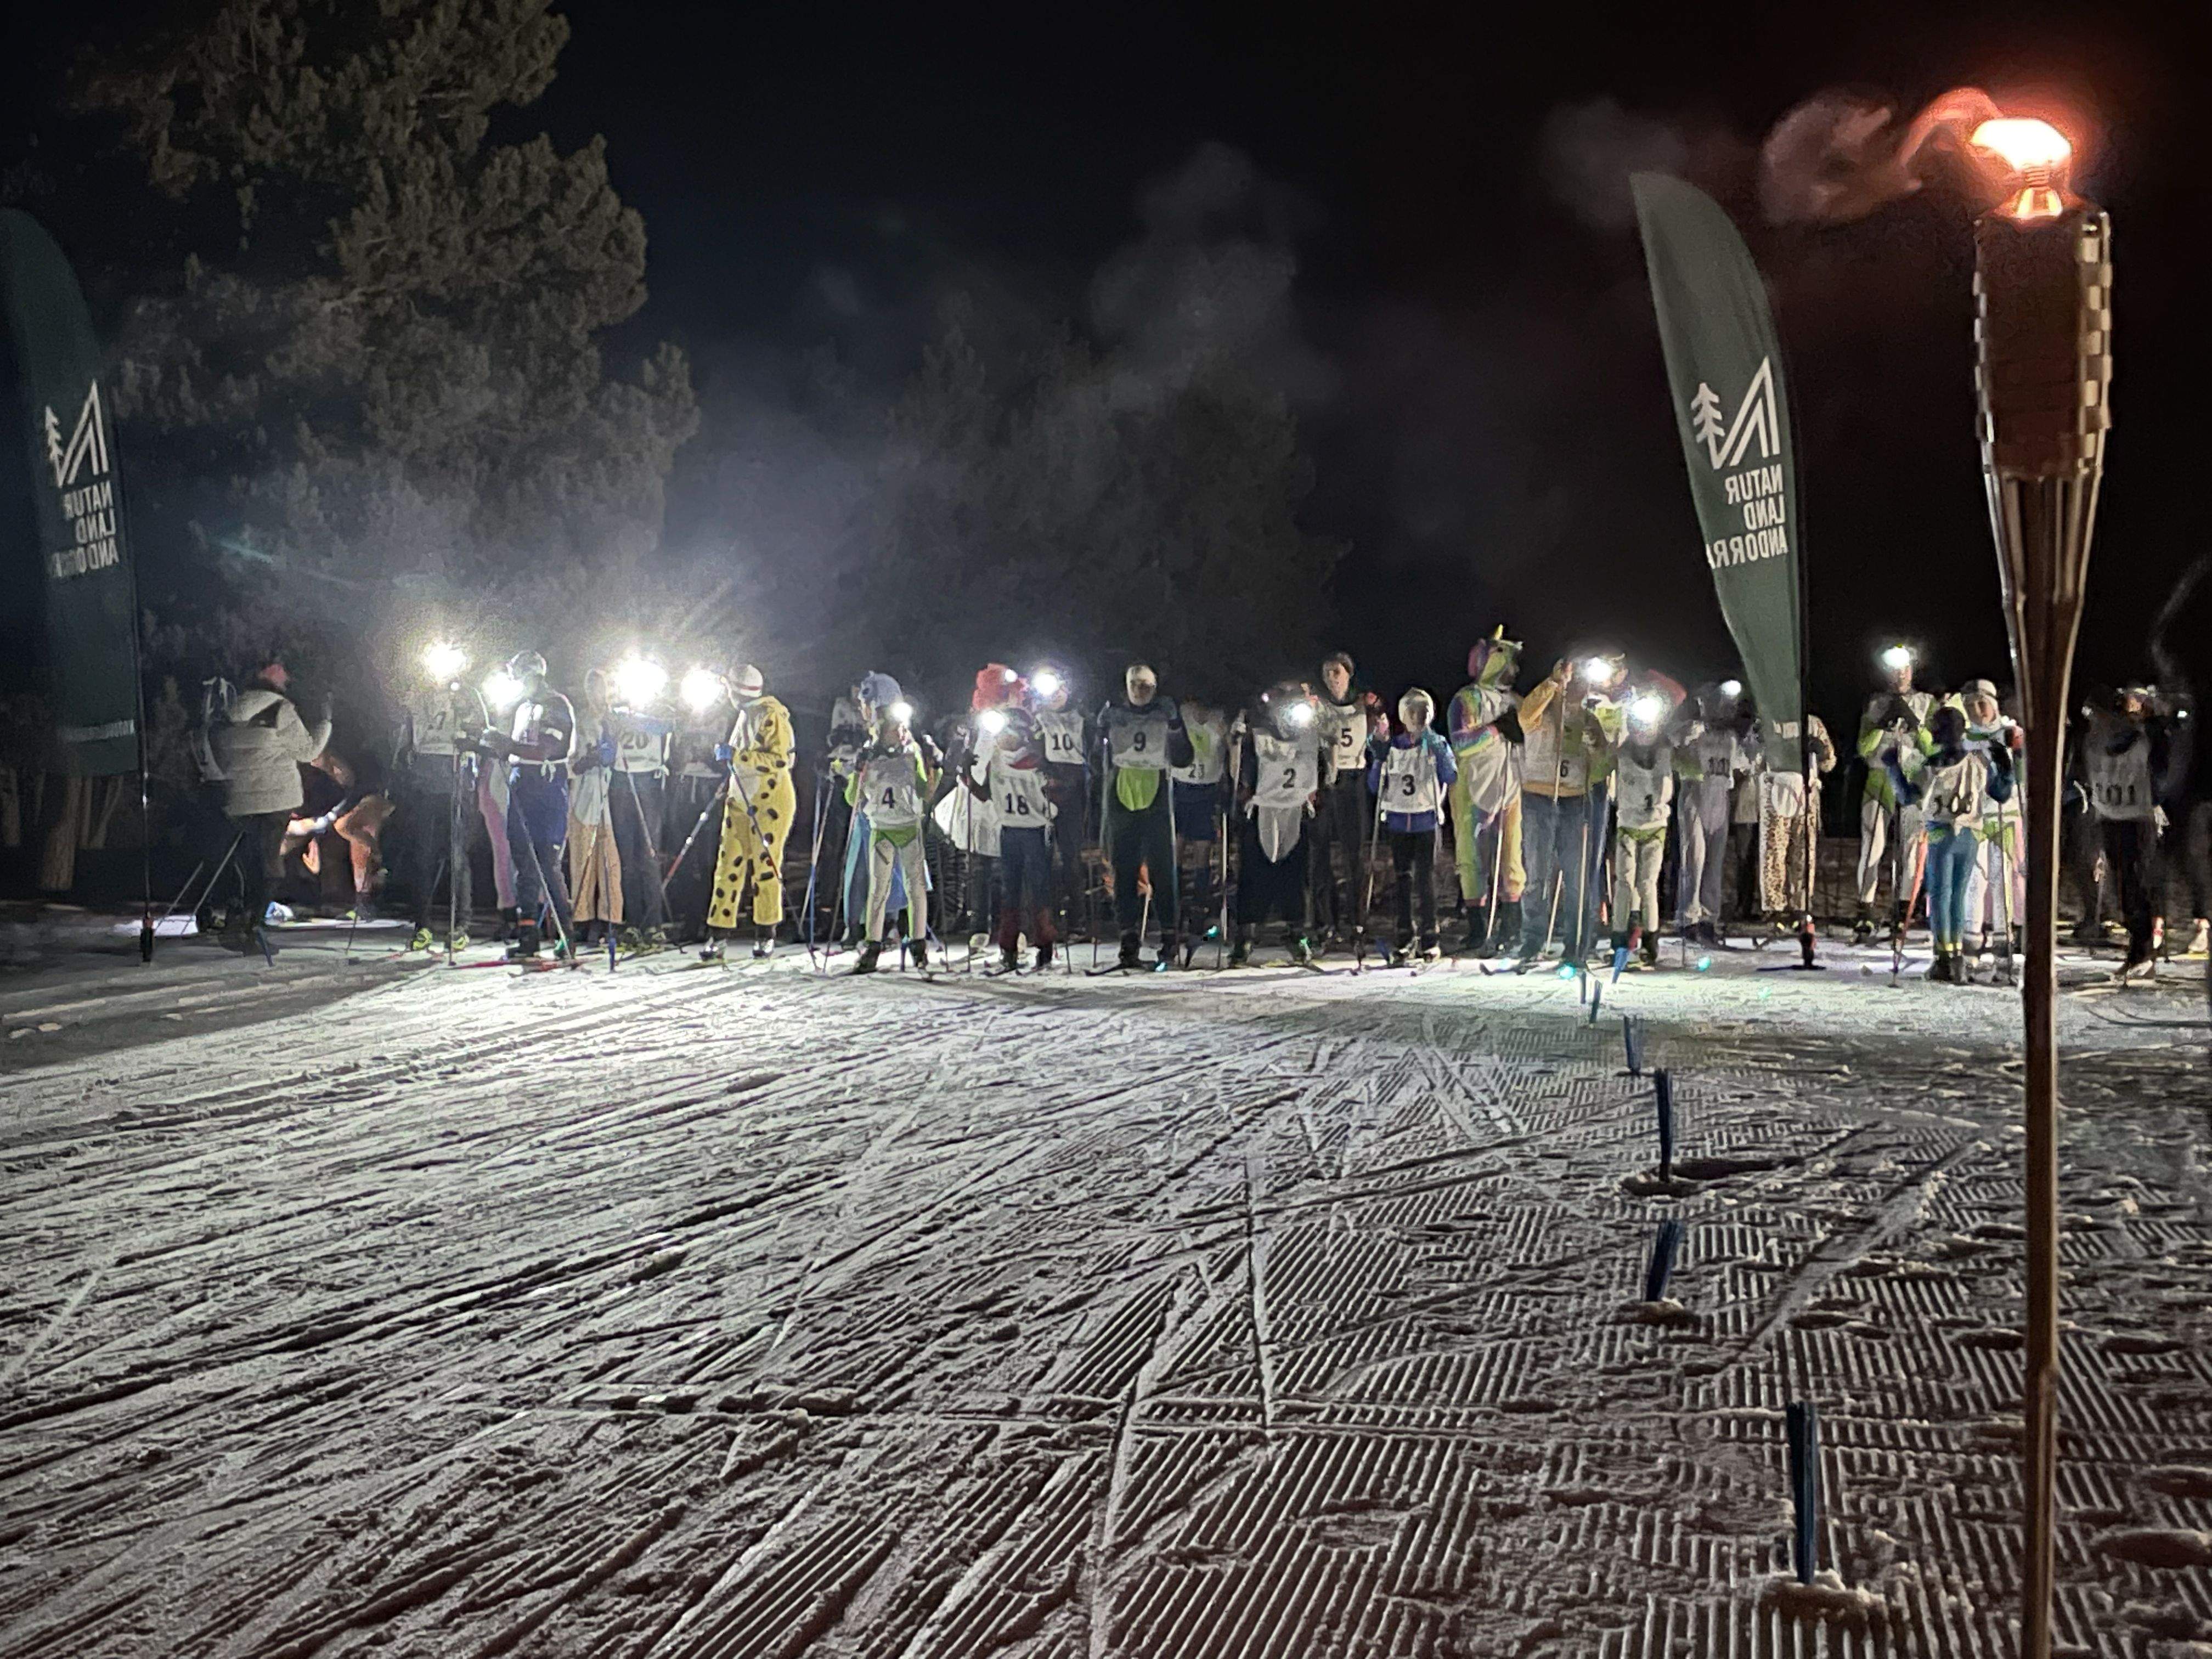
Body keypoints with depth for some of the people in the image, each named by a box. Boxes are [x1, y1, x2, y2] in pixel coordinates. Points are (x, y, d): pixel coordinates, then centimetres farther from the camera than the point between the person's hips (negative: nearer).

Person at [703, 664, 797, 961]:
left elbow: (778, 760, -21)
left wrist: (736, 756, -22)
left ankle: (766, 935, 5)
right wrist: (729, 757, 17)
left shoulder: (772, 716, -11)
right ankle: (718, 933, 4)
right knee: (729, 866, 3)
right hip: (741, 800, 8)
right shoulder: (746, 714, 18)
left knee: (766, 865, -5)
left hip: (770, 800, -8)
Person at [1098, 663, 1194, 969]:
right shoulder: (1112, 714, 9)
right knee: (1124, 873, 1)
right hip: (1121, 801, 2)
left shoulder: (1166, 713, 5)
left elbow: (1183, 760, 3)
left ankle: (1169, 942, -2)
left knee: (1162, 872, -4)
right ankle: (1130, 943, 4)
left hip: (1157, 802, -2)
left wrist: (1174, 728, -7)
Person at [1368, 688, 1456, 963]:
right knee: (1403, 880, 4)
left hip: (1426, 821, -3)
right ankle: (1405, 937, 9)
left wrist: (1436, 747, -20)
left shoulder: (1437, 745, 3)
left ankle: (1429, 938, 1)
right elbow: (1375, 785, 11)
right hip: (1398, 822, 3)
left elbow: (1451, 777, -12)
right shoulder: (1391, 748, 10)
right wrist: (1379, 755, -2)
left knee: (1424, 880, -5)